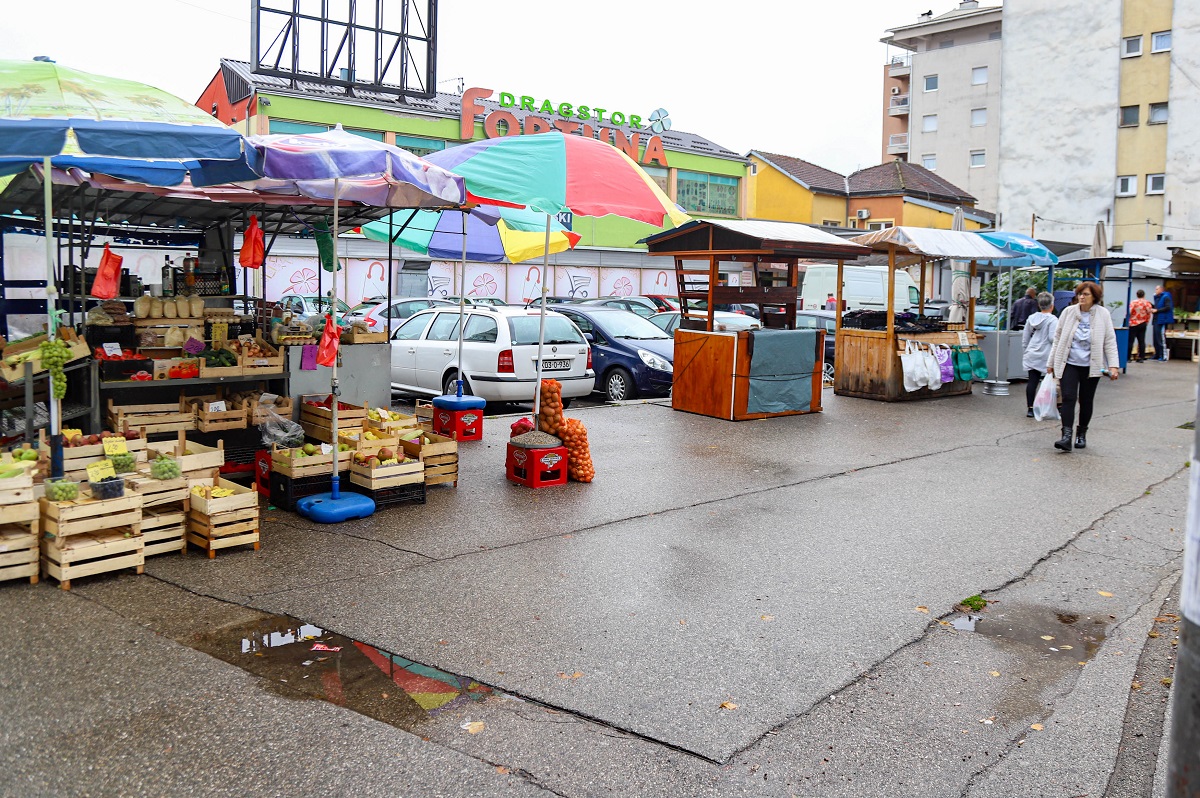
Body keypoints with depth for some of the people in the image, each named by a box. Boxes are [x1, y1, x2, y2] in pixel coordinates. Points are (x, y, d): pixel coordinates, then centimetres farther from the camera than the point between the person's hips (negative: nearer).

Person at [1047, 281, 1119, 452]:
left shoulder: (1103, 314, -1)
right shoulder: (1068, 312, 1)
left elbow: (1110, 341, 0)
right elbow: (1058, 339, 9)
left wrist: (1113, 365, -9)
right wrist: (1051, 363, 11)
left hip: (1091, 366, 0)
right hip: (1069, 364, 0)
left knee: (1086, 401, 9)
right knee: (1068, 398, -12)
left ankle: (1081, 434, 24)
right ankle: (1066, 436, -18)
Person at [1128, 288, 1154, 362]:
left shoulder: (1133, 302, -10)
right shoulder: (1147, 303, 0)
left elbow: (1129, 312, -11)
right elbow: (1149, 313, 3)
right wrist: (1147, 321, 16)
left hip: (1133, 324, -3)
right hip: (1143, 324, 3)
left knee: (1130, 340, 0)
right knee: (1141, 341, 5)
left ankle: (1128, 357, -2)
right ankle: (1141, 358, 4)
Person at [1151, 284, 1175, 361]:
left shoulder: (1165, 297, -7)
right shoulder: (1157, 297, 19)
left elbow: (1168, 307, -17)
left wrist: (1157, 310, -17)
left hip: (1162, 320, -9)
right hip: (1156, 320, 9)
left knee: (1161, 338, -10)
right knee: (1156, 338, 10)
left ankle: (1163, 356, -8)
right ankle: (1157, 355, 17)